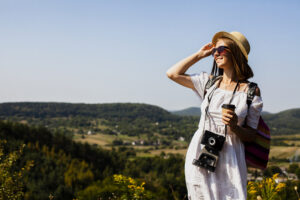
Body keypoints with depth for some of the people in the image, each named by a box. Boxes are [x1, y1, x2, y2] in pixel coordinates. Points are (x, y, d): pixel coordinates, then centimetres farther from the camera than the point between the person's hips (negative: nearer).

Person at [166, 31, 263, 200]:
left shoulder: (251, 91, 0)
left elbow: (251, 135, 3)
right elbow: (173, 74, 12)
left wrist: (234, 127, -19)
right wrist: (200, 54, 13)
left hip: (229, 159, -2)